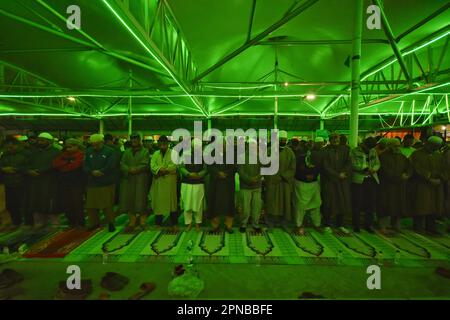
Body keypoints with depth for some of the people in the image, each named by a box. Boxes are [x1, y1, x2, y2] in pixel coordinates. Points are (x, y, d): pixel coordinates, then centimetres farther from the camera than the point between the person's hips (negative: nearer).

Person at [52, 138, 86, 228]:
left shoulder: (80, 154, -6)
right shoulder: (63, 154, 15)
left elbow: (75, 165, -18)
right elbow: (55, 164, 3)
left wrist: (62, 167, -2)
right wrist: (67, 162, -12)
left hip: (76, 183, -7)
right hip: (64, 183, 7)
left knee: (77, 204, -2)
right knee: (65, 204, 9)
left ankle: (80, 223, 11)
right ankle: (71, 222, 23)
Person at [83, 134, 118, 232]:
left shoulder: (110, 152, -4)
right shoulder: (89, 152, 11)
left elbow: (110, 166, -14)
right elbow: (85, 166, 4)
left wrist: (99, 172, -13)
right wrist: (92, 172, -14)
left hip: (107, 183, -5)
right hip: (92, 183, 5)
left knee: (107, 205, 1)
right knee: (91, 205, 12)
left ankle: (110, 223, 18)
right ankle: (94, 223, 30)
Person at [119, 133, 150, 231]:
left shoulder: (145, 151, 3)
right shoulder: (127, 152, 16)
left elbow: (144, 165, -7)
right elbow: (122, 164, 4)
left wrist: (135, 170, -16)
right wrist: (129, 170, -14)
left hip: (141, 180, -4)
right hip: (128, 180, 4)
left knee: (141, 201, -1)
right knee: (129, 201, 5)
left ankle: (143, 222, 13)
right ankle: (132, 222, 17)